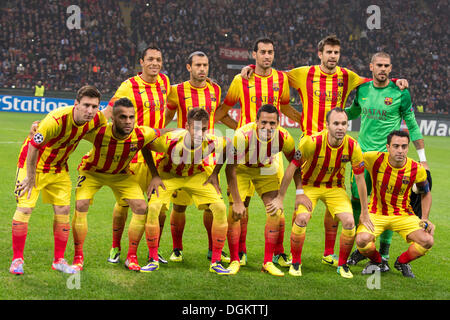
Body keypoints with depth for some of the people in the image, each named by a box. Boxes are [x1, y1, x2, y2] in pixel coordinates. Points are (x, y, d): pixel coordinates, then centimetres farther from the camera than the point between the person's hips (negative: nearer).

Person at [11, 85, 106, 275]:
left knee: (63, 210, 1)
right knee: (24, 208, -11)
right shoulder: (56, 120, -36)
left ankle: (59, 260, 12)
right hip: (34, 163, -5)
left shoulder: (98, 119, -17)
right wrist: (31, 177, -18)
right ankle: (17, 259, 0)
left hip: (58, 167, 5)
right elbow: (33, 146, -26)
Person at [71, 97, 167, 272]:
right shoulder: (99, 132, -37)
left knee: (141, 208, -11)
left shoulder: (141, 135, -31)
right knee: (80, 206, -20)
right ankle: (78, 257, -2)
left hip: (121, 174, 2)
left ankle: (131, 257, 6)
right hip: (92, 172, -2)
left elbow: (162, 132, -9)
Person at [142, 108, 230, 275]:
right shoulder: (170, 140, -35)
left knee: (220, 208, -16)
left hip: (197, 176, 2)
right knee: (153, 208, -24)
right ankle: (153, 260, -4)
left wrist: (215, 174, -4)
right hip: (168, 175, -2)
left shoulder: (213, 142, -30)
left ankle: (216, 262, -2)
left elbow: (228, 148, -5)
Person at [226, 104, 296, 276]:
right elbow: (230, 168, -28)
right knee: (235, 212, -13)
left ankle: (268, 262, 4)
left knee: (275, 212, -7)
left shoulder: (284, 138, -29)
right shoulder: (242, 135, -38)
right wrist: (237, 202, -27)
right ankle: (234, 260, 4)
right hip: (241, 168, -2)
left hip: (267, 169, 3)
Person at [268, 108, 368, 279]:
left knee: (349, 222, -17)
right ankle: (295, 263, -1)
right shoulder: (311, 142, -27)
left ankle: (342, 265, 8)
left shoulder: (353, 147, -19)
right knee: (301, 218, -25)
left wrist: (365, 212, -2)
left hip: (335, 187, 2)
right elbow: (292, 168, -16)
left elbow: (360, 179, -7)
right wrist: (280, 198, -11)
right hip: (309, 185, -2)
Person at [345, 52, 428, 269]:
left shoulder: (400, 93, -6)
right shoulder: (363, 89, 6)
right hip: (363, 154, 4)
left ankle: (383, 255, 8)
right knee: (357, 202, 4)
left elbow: (412, 125, 0)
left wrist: (422, 159, -1)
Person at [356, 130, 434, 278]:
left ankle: (402, 262, 11)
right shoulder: (375, 159, -17)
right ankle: (376, 261, 7)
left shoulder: (417, 170, -10)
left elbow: (426, 193, 10)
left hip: (404, 215, 1)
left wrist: (425, 219, -3)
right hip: (376, 213, -1)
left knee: (427, 241, -22)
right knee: (362, 240, -31)